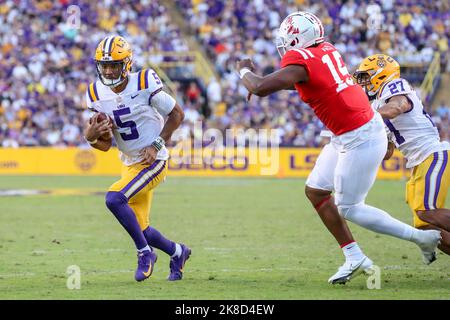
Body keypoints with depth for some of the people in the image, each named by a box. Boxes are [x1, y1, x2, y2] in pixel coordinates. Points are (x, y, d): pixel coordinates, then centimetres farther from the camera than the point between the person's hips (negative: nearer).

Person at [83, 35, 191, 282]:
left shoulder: (144, 85, -18)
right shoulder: (97, 95, -2)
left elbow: (177, 114, -6)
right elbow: (106, 145, 2)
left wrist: (157, 144, -16)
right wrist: (92, 136, -21)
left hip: (153, 162, -7)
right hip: (129, 164, 7)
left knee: (114, 198, -27)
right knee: (140, 229, 9)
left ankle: (145, 252, -10)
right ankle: (177, 252, 38)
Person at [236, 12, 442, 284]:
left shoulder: (301, 61, -20)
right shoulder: (325, 50, 7)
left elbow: (261, 88, -25)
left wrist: (246, 71, -3)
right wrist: (260, 80, 18)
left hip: (361, 139, -9)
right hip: (348, 136, 9)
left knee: (349, 208, 2)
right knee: (315, 191, 14)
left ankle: (422, 237, 10)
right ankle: (354, 258, 18)